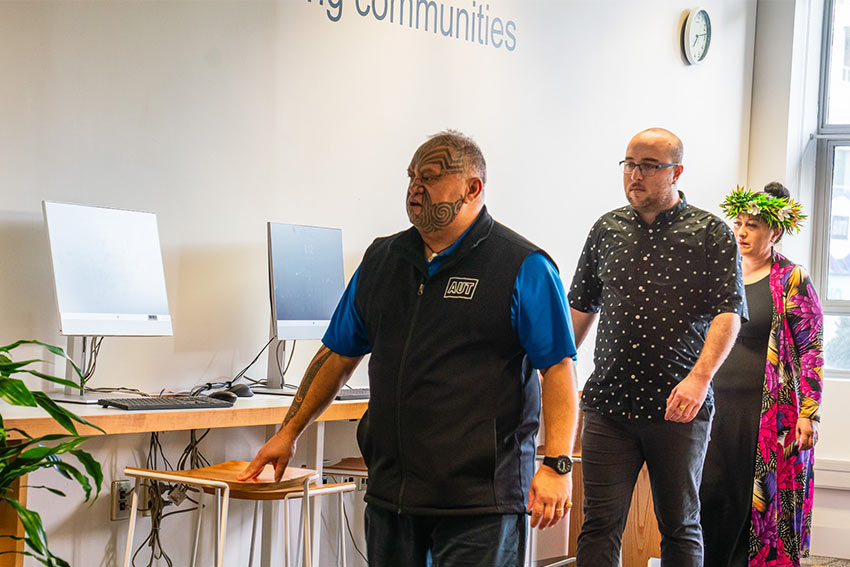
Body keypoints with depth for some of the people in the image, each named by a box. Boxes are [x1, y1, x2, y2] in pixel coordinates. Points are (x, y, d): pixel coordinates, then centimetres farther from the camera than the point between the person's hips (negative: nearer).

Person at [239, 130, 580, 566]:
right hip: (390, 491, 6)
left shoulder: (523, 268, -4)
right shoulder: (381, 261, 13)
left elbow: (558, 367, -9)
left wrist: (555, 465, -19)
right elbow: (338, 355, 20)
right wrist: (289, 432, 16)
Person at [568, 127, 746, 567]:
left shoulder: (711, 234, -1)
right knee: (600, 523, -2)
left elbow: (728, 312, -9)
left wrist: (699, 377, -23)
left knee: (680, 526, 8)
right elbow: (581, 307, 19)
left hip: (679, 409, -2)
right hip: (608, 404, 2)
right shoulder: (607, 229, 11)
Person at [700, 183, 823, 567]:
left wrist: (809, 413, -13)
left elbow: (811, 349, -6)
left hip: (770, 412, -5)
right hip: (717, 407, 5)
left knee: (760, 503, -2)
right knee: (709, 499, 0)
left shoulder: (791, 280, -3)